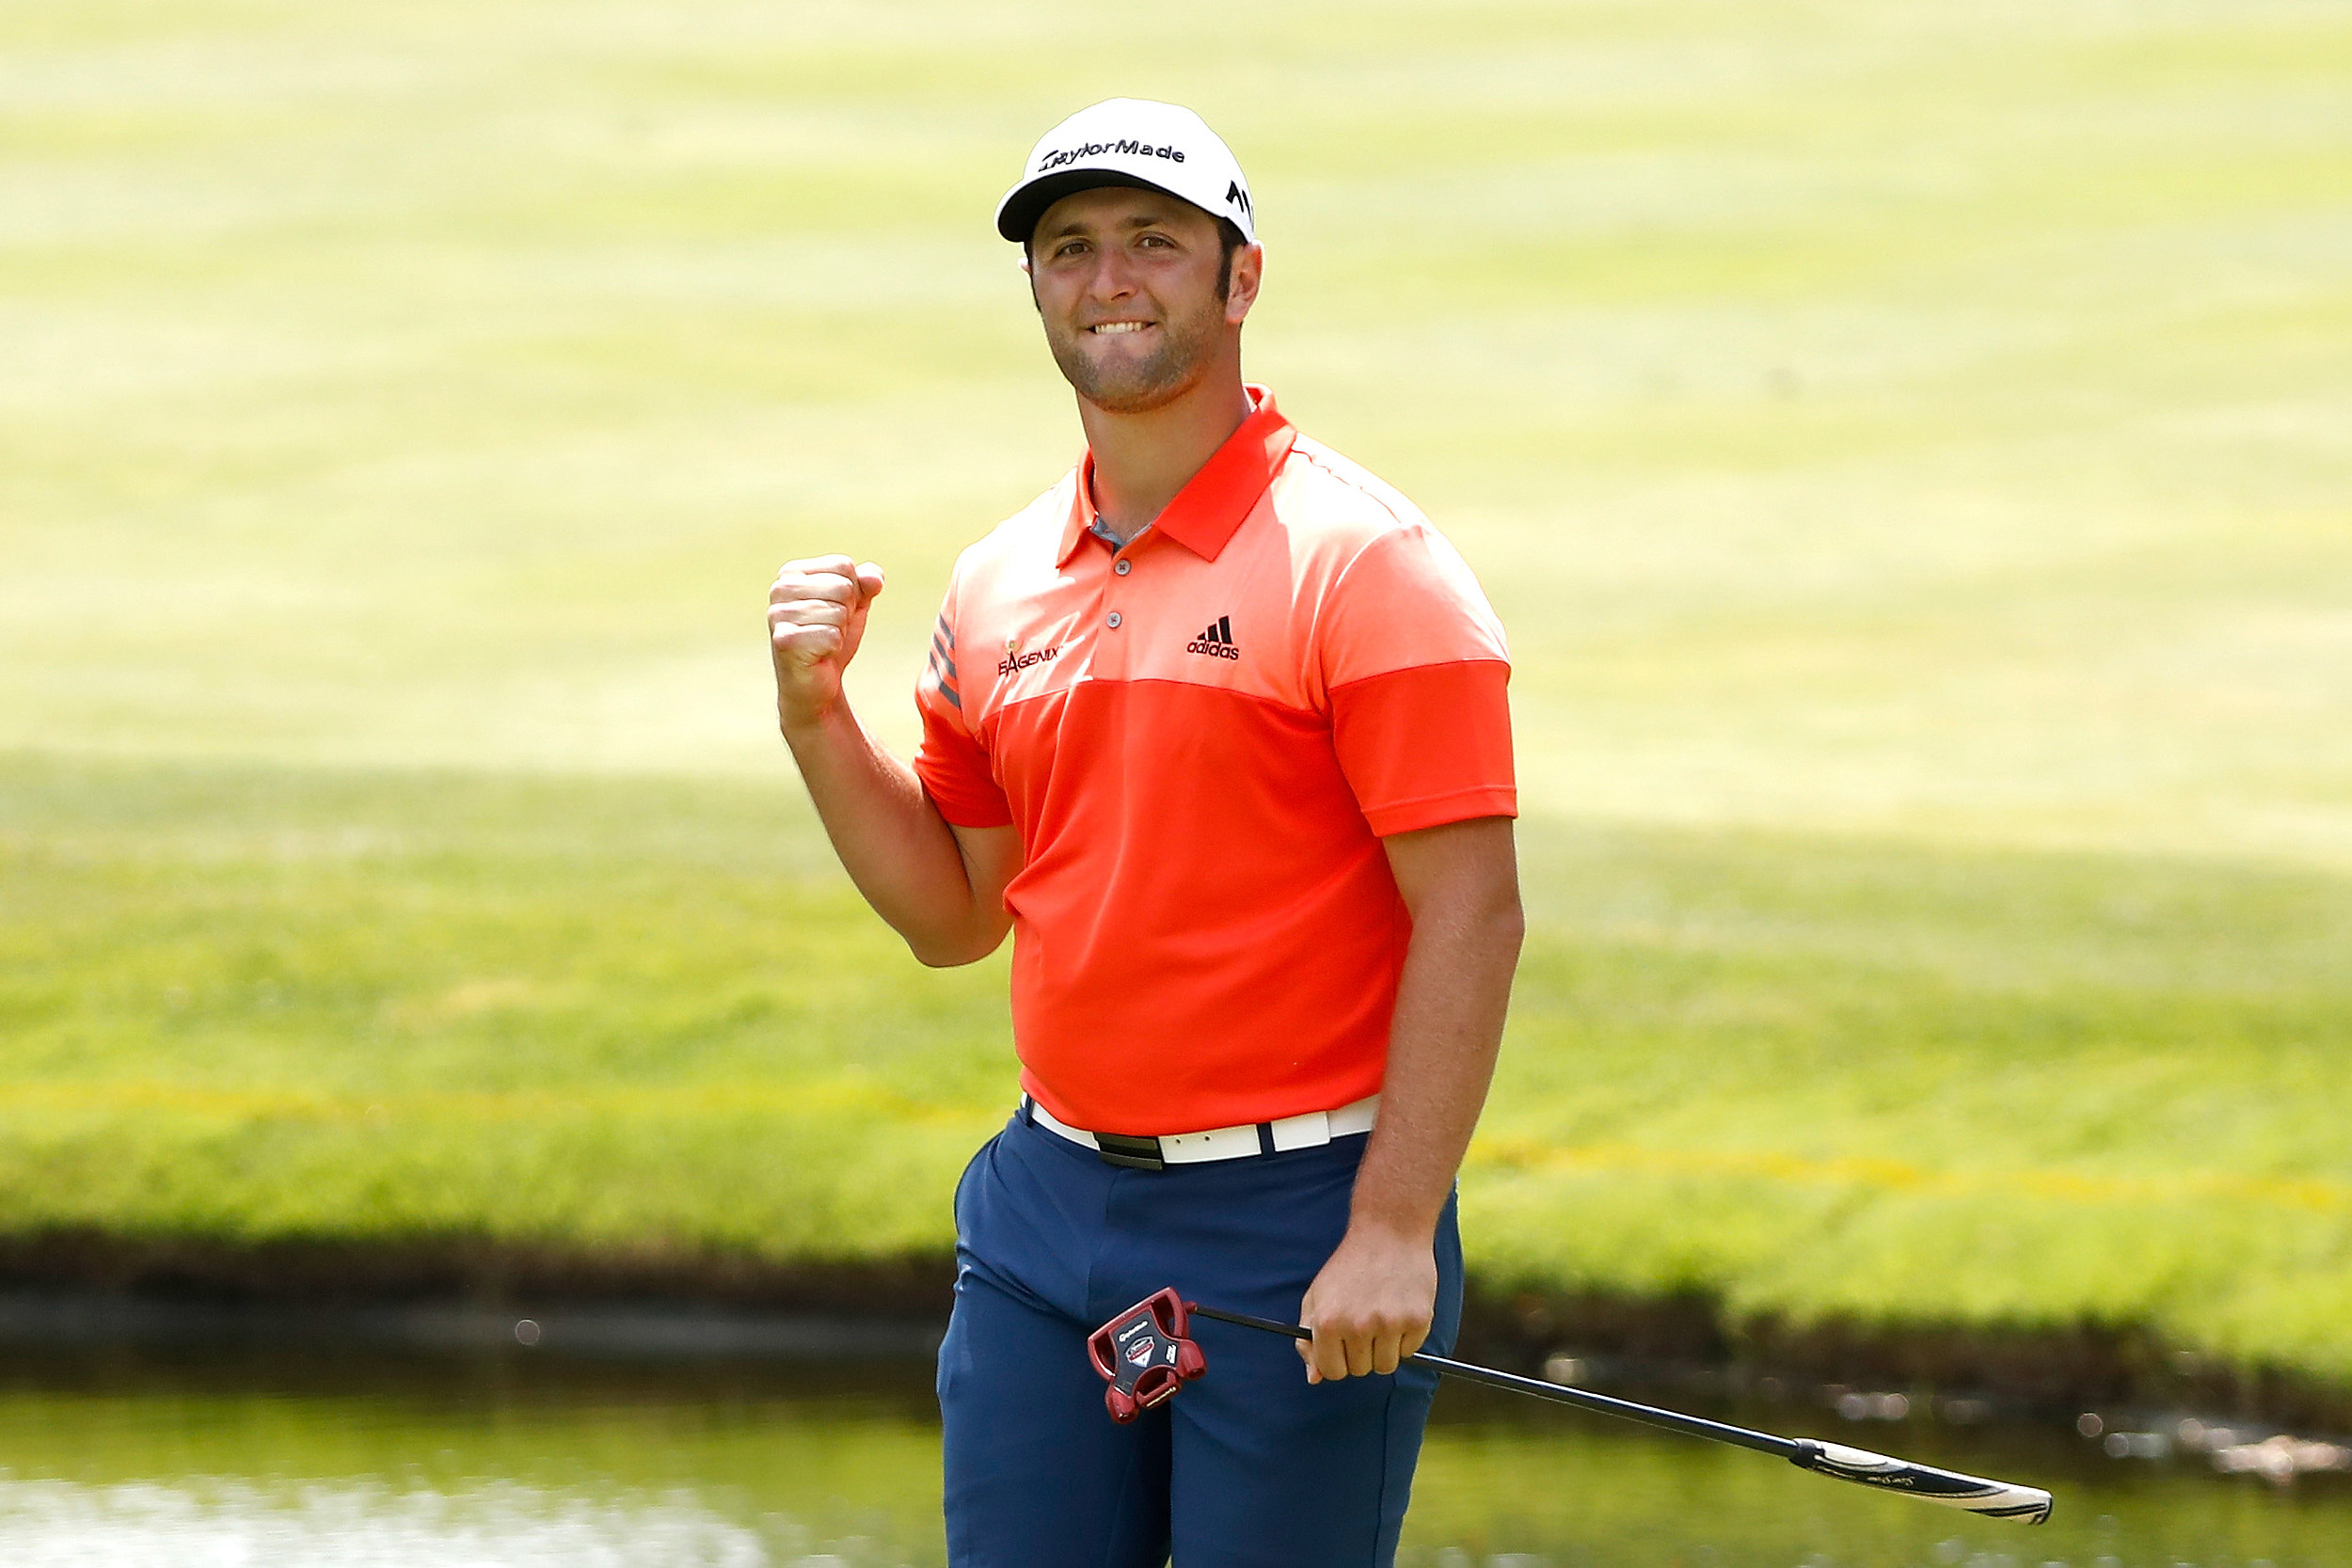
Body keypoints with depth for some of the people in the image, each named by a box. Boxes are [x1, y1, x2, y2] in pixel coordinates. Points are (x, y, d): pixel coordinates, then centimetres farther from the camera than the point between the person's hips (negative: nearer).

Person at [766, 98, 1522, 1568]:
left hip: (1294, 1228, -6)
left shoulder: (1359, 558, -9)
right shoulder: (1001, 585, 11)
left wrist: (1394, 1235, -19)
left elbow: (1472, 914, -13)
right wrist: (816, 713, 4)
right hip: (1049, 1209, 6)